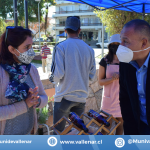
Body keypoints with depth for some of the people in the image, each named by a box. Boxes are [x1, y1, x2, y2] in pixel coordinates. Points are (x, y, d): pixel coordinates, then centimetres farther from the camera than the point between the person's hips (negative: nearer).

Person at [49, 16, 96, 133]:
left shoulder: (61, 47, -10)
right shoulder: (89, 49, 2)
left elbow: (58, 73, -16)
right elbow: (91, 75, 6)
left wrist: (53, 79, 6)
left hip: (64, 97, -4)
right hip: (82, 97, 4)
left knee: (59, 131, 6)